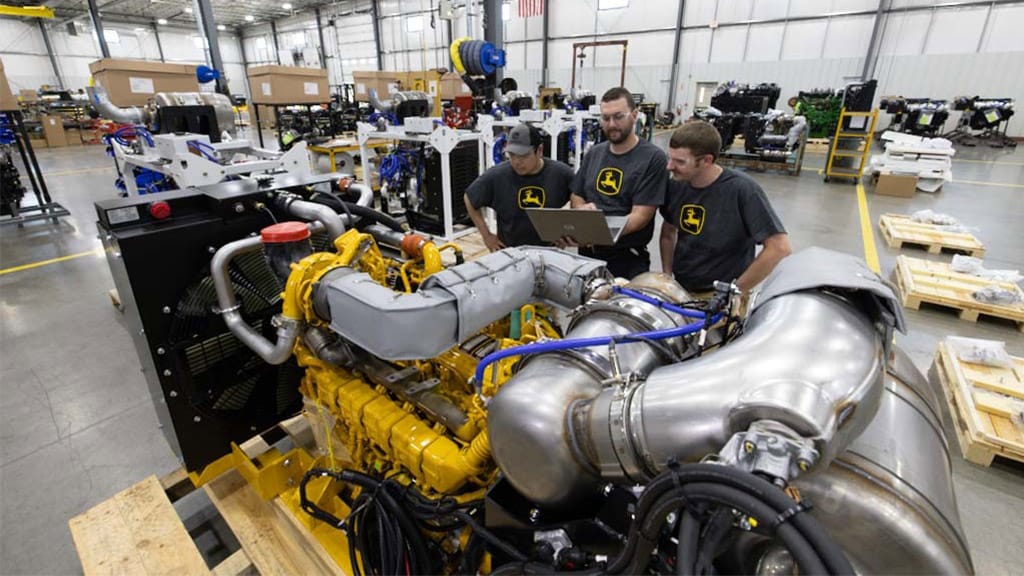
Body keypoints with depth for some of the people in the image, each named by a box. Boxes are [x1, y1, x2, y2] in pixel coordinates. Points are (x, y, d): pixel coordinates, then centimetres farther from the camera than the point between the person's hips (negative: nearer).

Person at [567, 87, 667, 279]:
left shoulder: (653, 157, -10)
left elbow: (640, 215, -16)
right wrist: (582, 209, -11)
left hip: (628, 259, -5)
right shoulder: (593, 153, 7)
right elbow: (575, 197, 13)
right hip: (587, 253, 5)